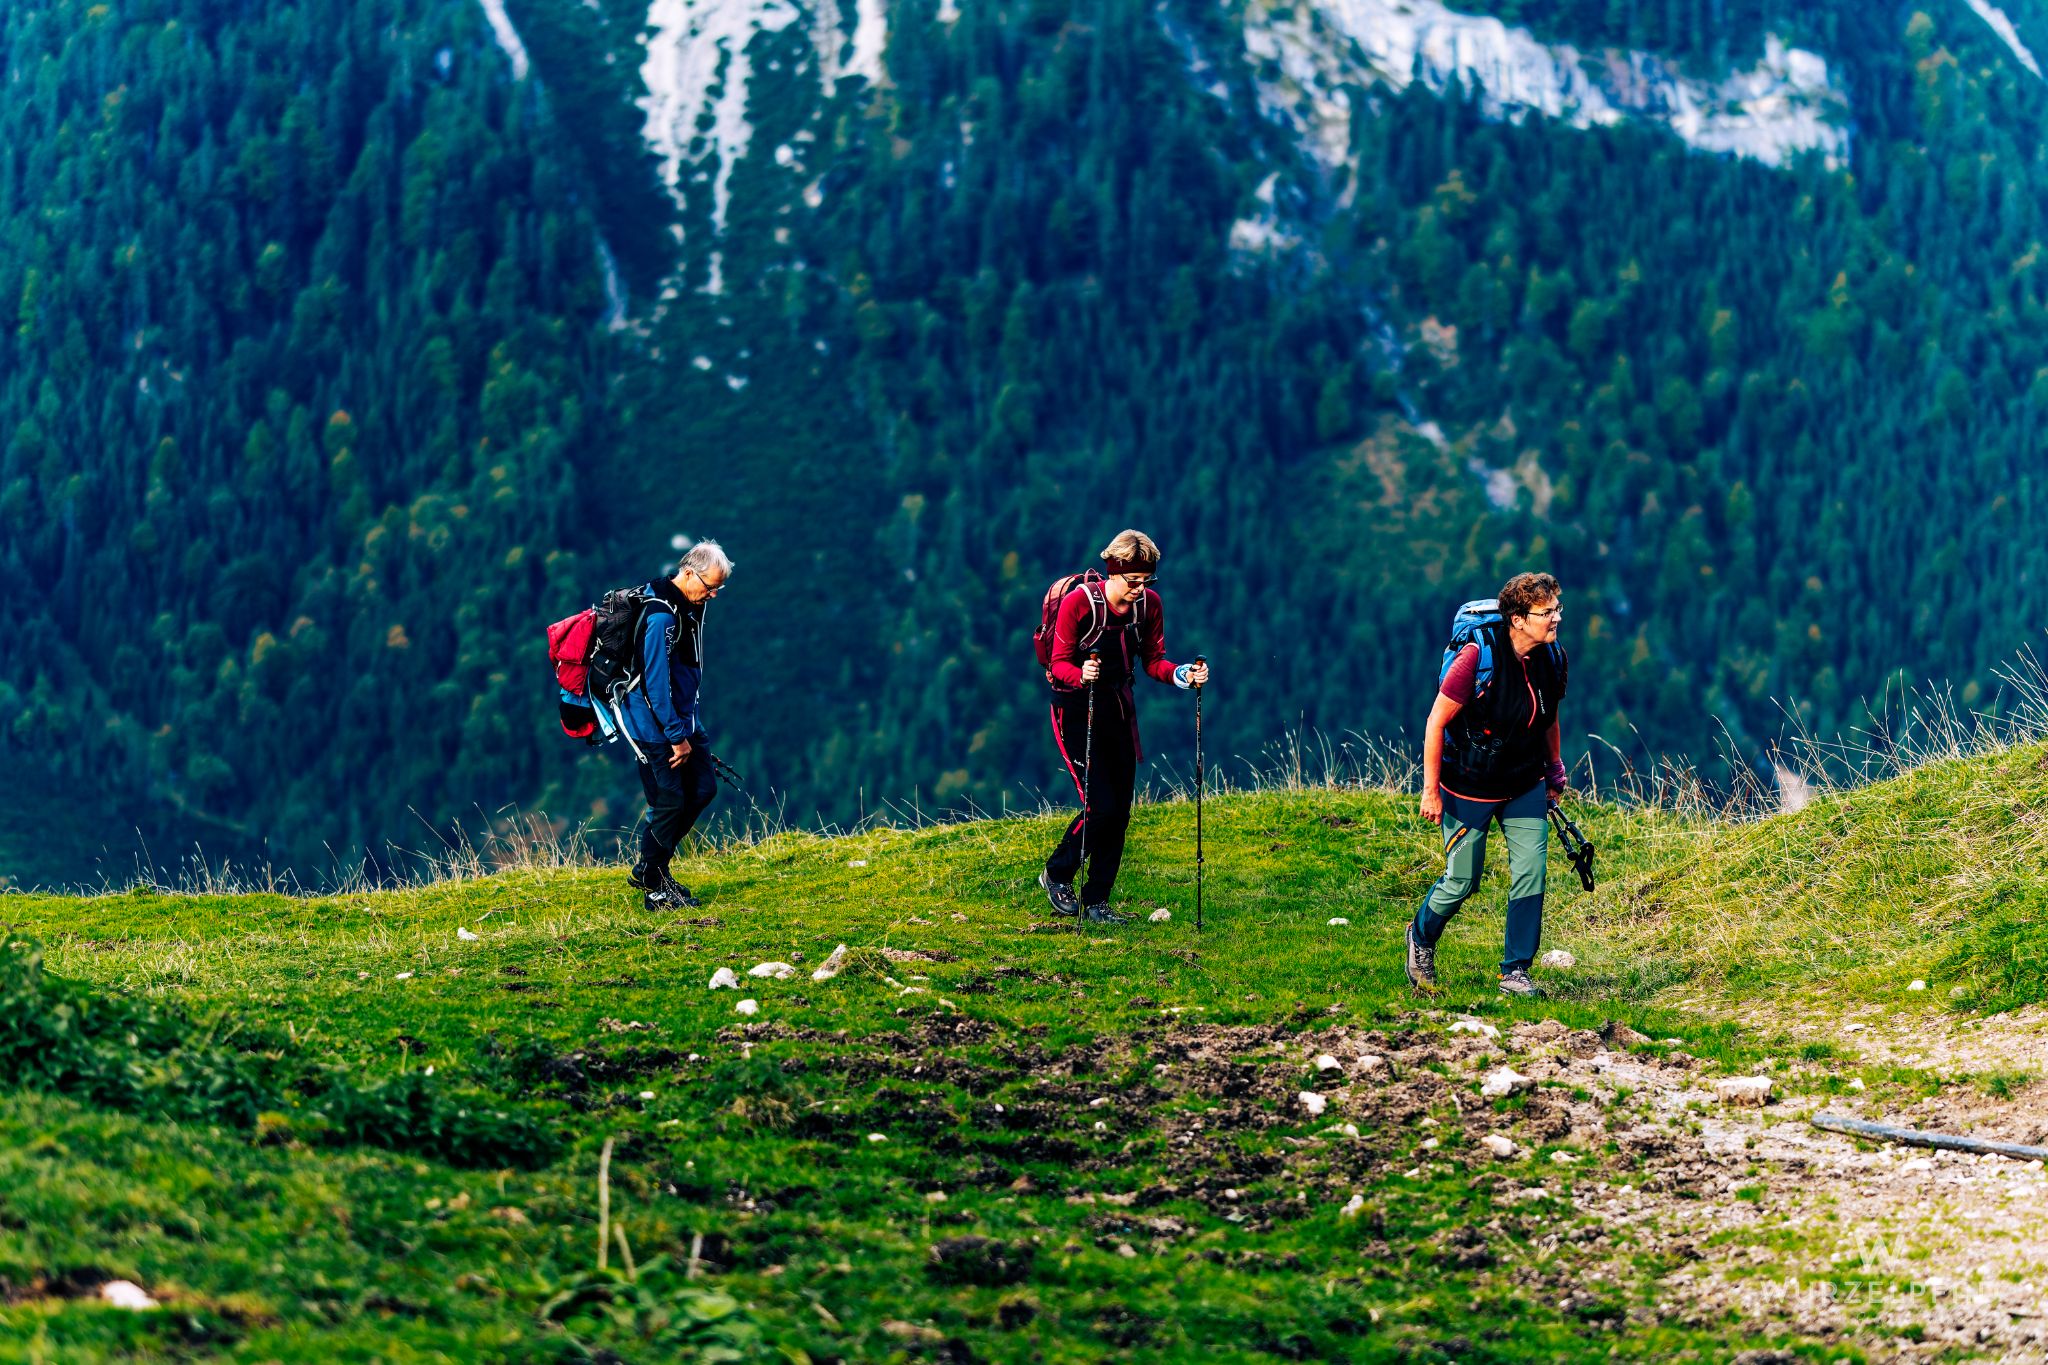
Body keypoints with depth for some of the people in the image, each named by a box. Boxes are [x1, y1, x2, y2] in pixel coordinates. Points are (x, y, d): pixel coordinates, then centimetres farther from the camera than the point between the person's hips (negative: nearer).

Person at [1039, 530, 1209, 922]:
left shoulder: (1148, 603, -5)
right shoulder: (1078, 602, -19)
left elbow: (1153, 661, 1)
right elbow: (1059, 664, -15)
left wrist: (1183, 674, -20)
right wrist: (1081, 673, -37)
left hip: (1118, 708, 5)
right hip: (1076, 709, -5)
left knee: (1120, 809, 2)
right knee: (1100, 805, -14)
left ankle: (1096, 901, 13)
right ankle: (1057, 875, 11)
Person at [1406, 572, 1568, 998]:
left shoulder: (1552, 657, -7)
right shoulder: (1478, 658, -25)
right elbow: (1436, 722, -18)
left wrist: (1554, 770, 19)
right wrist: (1431, 790, -15)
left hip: (1525, 786, 5)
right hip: (1470, 787, -5)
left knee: (1530, 875, -4)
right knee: (1462, 882, 6)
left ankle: (1515, 972, 7)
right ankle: (1421, 935, 36)